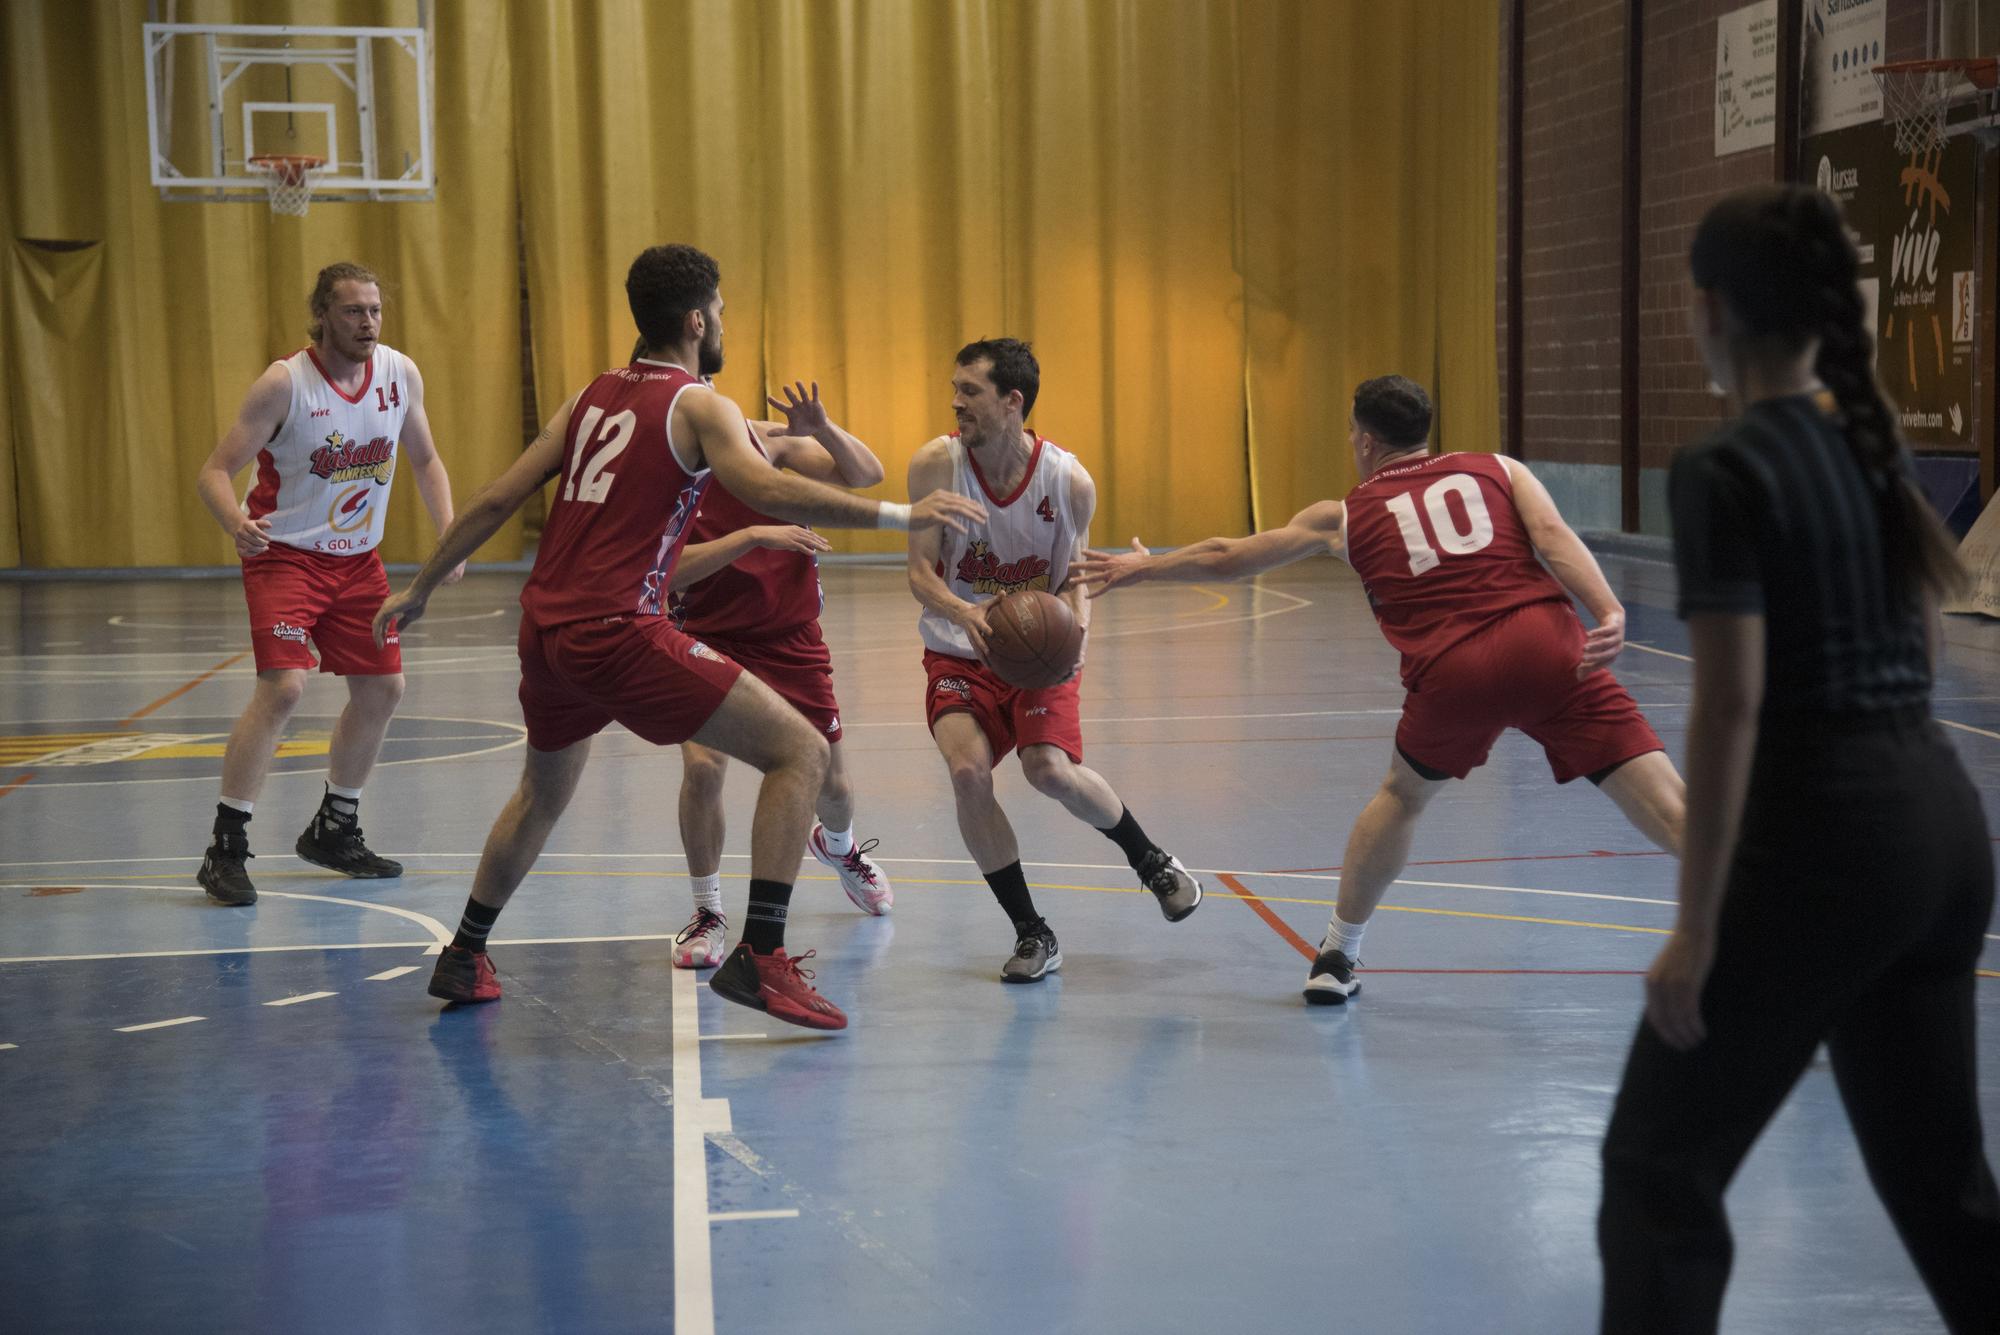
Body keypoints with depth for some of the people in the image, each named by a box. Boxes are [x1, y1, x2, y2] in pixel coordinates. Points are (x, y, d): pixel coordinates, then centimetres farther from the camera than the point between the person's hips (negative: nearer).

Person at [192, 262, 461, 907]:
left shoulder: (401, 373, -4)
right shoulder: (285, 383, -19)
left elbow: (424, 458, 11)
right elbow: (214, 471, -19)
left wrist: (449, 531, -4)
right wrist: (235, 523, -41)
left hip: (358, 558, 6)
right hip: (285, 555, -6)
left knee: (382, 689, 9)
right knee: (283, 688, -21)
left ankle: (333, 830, 28)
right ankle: (225, 848, -12)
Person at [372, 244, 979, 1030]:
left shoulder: (591, 397, 16)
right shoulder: (699, 407, -3)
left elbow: (497, 500, 16)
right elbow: (767, 490, -22)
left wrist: (420, 590, 25)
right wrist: (900, 517, -21)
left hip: (544, 632, 8)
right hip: (618, 633, -8)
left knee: (543, 793, 32)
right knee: (799, 753, -4)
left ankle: (463, 960, 41)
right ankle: (759, 957, -12)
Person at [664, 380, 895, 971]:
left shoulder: (770, 441, -8)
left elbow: (867, 475, -12)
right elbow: (668, 569, -26)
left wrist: (823, 430, -29)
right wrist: (753, 536, -35)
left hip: (790, 640, 2)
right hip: (709, 639, -2)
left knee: (830, 780, 11)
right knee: (702, 766, -23)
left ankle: (838, 845, 49)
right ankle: (707, 913, -2)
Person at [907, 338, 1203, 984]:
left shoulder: (1070, 481, -11)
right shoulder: (936, 463, -12)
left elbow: (1074, 574, 2)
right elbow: (921, 572, -10)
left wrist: (1076, 627, -20)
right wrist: (961, 612, -31)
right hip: (960, 650, 1)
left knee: (1050, 769, -23)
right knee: (968, 772, -22)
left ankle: (1151, 860, 10)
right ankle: (1032, 933, -4)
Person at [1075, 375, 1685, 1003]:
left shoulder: (1345, 516, 23)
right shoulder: (1499, 470, 22)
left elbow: (1228, 557, 34)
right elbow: (1554, 538, 2)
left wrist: (1142, 567, 49)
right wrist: (1610, 613, -9)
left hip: (1449, 671, 1)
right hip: (1545, 645, -1)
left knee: (1402, 795, 28)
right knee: (1665, 803, -2)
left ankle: (1336, 957, 35)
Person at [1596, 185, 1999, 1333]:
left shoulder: (1724, 474, -14)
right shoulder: (1875, 443, 9)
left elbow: (1732, 708, -18)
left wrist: (1697, 930, -15)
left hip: (1826, 833, -8)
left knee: (1661, 1161, 6)